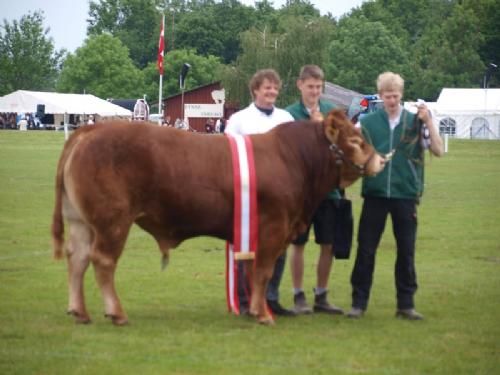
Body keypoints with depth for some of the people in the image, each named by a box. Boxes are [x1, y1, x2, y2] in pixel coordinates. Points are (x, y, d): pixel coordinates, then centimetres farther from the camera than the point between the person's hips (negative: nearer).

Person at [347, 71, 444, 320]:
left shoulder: (415, 121, 1)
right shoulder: (367, 122, 2)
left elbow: (438, 151, -5)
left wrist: (428, 121, -13)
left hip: (406, 194, 0)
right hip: (375, 193, 0)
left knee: (406, 251, 6)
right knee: (366, 249, 2)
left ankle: (406, 304, 14)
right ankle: (359, 302, 9)